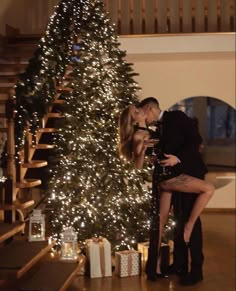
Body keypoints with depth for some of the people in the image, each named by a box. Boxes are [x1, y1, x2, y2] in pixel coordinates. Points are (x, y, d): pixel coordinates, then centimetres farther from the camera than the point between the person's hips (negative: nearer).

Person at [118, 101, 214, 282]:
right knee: (208, 189, -16)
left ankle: (155, 266, 16)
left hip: (165, 176, 9)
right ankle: (188, 227, -7)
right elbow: (138, 166, -10)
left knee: (160, 220, 10)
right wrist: (142, 148, -25)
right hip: (166, 175, -9)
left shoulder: (150, 132, 18)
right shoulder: (138, 135, -9)